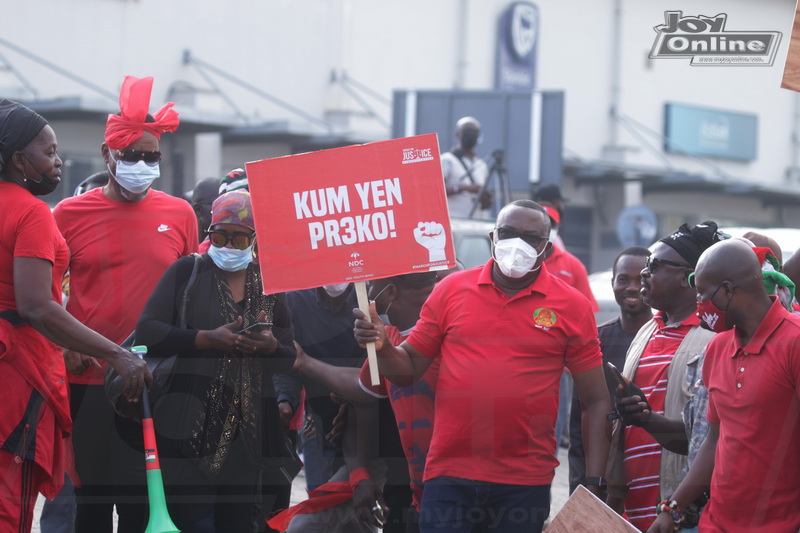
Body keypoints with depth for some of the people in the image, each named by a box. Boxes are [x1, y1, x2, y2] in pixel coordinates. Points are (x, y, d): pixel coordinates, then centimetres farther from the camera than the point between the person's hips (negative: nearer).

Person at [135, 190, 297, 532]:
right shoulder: (186, 272, 4)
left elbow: (291, 358, 15)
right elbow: (147, 330, -6)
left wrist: (271, 347, -8)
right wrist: (207, 339, -15)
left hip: (246, 432, 4)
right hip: (191, 426, -4)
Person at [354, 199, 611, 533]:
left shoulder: (572, 308, 2)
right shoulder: (451, 290, 6)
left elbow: (596, 402, 3)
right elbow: (408, 370, 11)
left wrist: (594, 483, -5)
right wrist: (381, 346, -11)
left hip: (525, 484, -1)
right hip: (449, 475, 1)